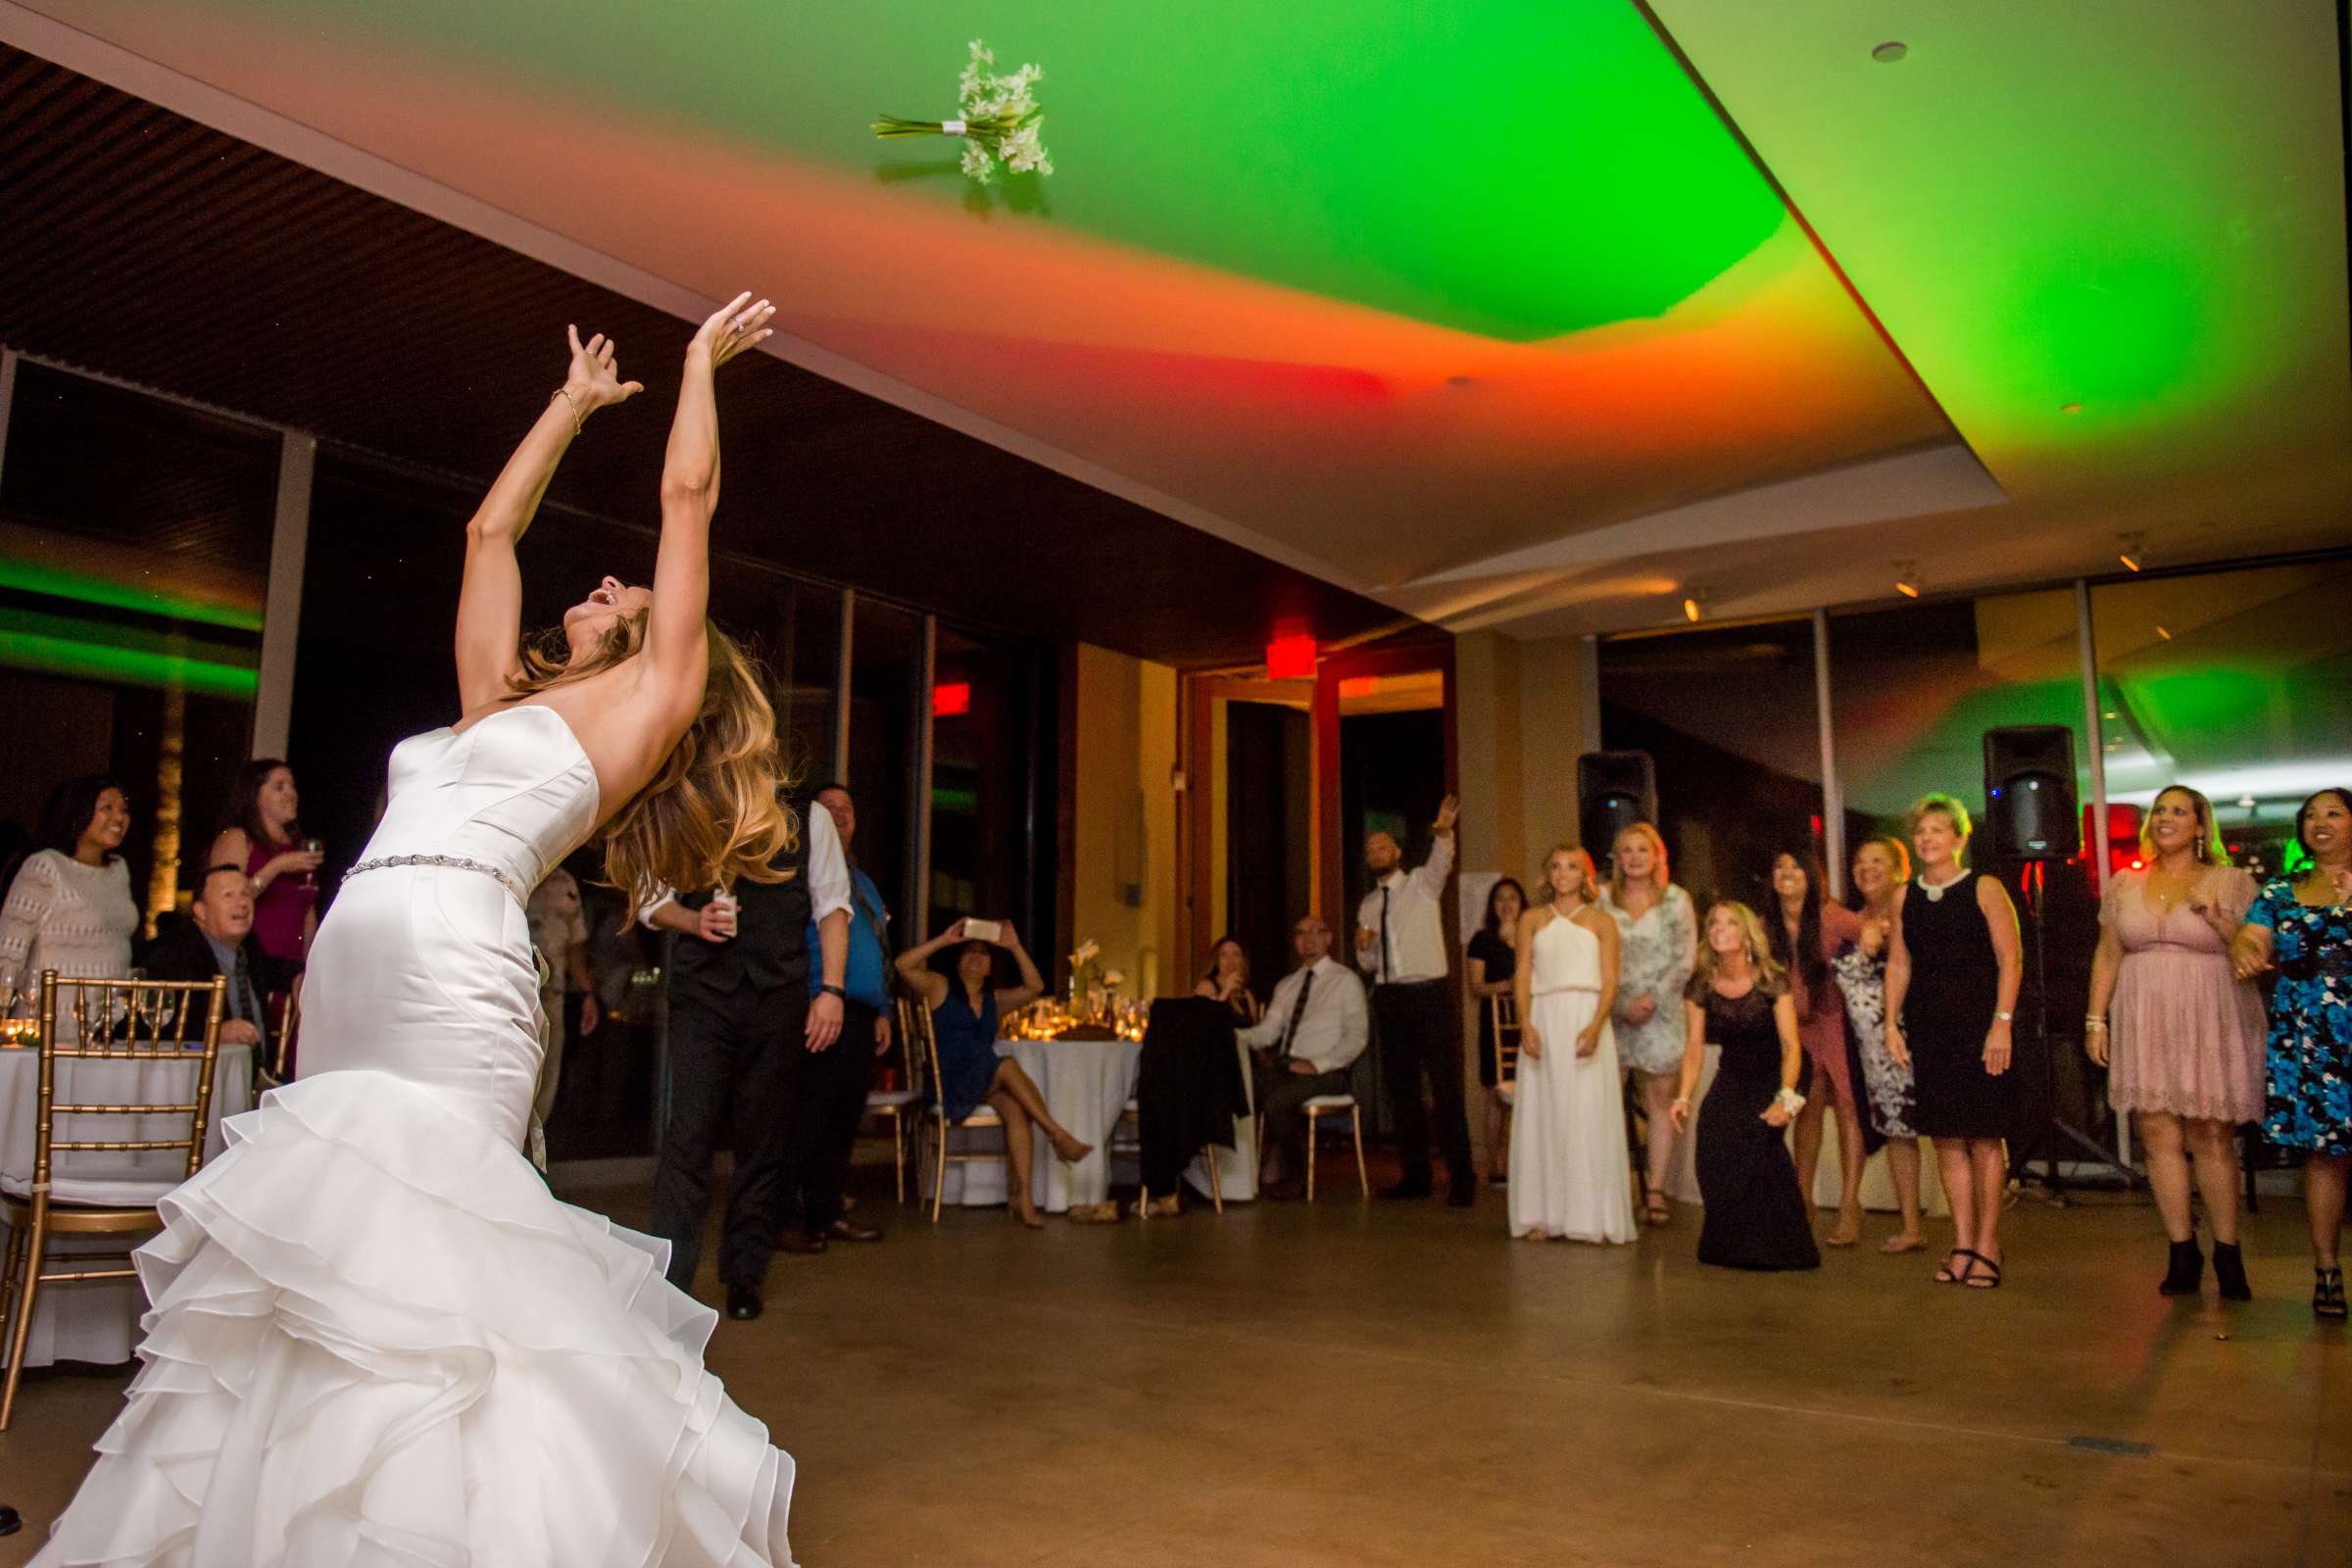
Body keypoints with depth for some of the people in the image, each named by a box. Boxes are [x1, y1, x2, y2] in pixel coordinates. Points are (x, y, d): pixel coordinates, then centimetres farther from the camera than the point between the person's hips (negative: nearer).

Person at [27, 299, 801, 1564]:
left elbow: (688, 497, 12)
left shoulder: (652, 698, 8)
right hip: (347, 976, 7)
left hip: (455, 971, -7)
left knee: (412, 1255, -9)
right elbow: (491, 530, 35)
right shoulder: (497, 701, 25)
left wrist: (700, 361, 25)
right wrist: (575, 401, 43)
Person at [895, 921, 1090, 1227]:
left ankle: (1022, 1195, -36)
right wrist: (944, 939, -7)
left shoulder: (995, 1000, 23)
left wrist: (1015, 947, 5)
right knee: (1008, 1066, -29)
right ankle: (1058, 1136, -26)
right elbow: (902, 966, -7)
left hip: (986, 1086, 4)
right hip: (947, 1084, -4)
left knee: (1014, 1106, -29)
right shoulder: (939, 987, 10)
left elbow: (1034, 987, 10)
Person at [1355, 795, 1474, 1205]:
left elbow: (1441, 860, -21)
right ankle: (1416, 1175, 18)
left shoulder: (1423, 884, 3)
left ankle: (1462, 1178, 0)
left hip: (1431, 994, -5)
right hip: (1390, 999, 5)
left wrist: (1444, 832, -42)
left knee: (1447, 1087, -5)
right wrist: (1363, 948, -5)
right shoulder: (1368, 905, 15)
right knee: (1402, 1090, 9)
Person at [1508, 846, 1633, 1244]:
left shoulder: (1601, 921, 8)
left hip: (1587, 1021, -1)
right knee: (1542, 1114, 1)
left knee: (1588, 1116, -4)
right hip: (1544, 1021, 1)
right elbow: (1523, 976, 5)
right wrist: (1526, 1025, -11)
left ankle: (1589, 1216, 3)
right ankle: (1543, 1215, 6)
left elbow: (1610, 982, 0)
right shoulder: (1532, 919, 12)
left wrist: (1594, 1027, -16)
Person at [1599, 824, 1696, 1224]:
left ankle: (1655, 1190, 6)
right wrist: (1623, 1004, -5)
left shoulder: (1676, 900, 5)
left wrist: (1652, 998, -9)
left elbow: (1686, 960, 1)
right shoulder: (1602, 899, 6)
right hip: (1612, 1008, 0)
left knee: (1660, 1099, 0)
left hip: (1661, 1010, 0)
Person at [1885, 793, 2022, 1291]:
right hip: (1928, 1029, 4)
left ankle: (1988, 1243, 9)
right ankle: (1962, 1242, 13)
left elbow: (2010, 960, -6)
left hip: (1978, 1025, -4)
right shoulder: (1904, 896, 10)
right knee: (1946, 1137, 6)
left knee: (1984, 1137, 0)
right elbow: (1898, 963, 12)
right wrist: (1891, 1023, 4)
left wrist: (2002, 1022, -14)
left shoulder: (1985, 889, -2)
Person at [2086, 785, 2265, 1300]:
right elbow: (2106, 956, 13)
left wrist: (2219, 922, -15)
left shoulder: (2231, 882, 4)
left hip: (2209, 1025, -2)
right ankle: (2183, 1253, 7)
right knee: (2158, 1135, -1)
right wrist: (2096, 1018, 8)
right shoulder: (2124, 885, 11)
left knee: (2212, 1137, -3)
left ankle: (2227, 1254, 9)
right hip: (2145, 1026, 2)